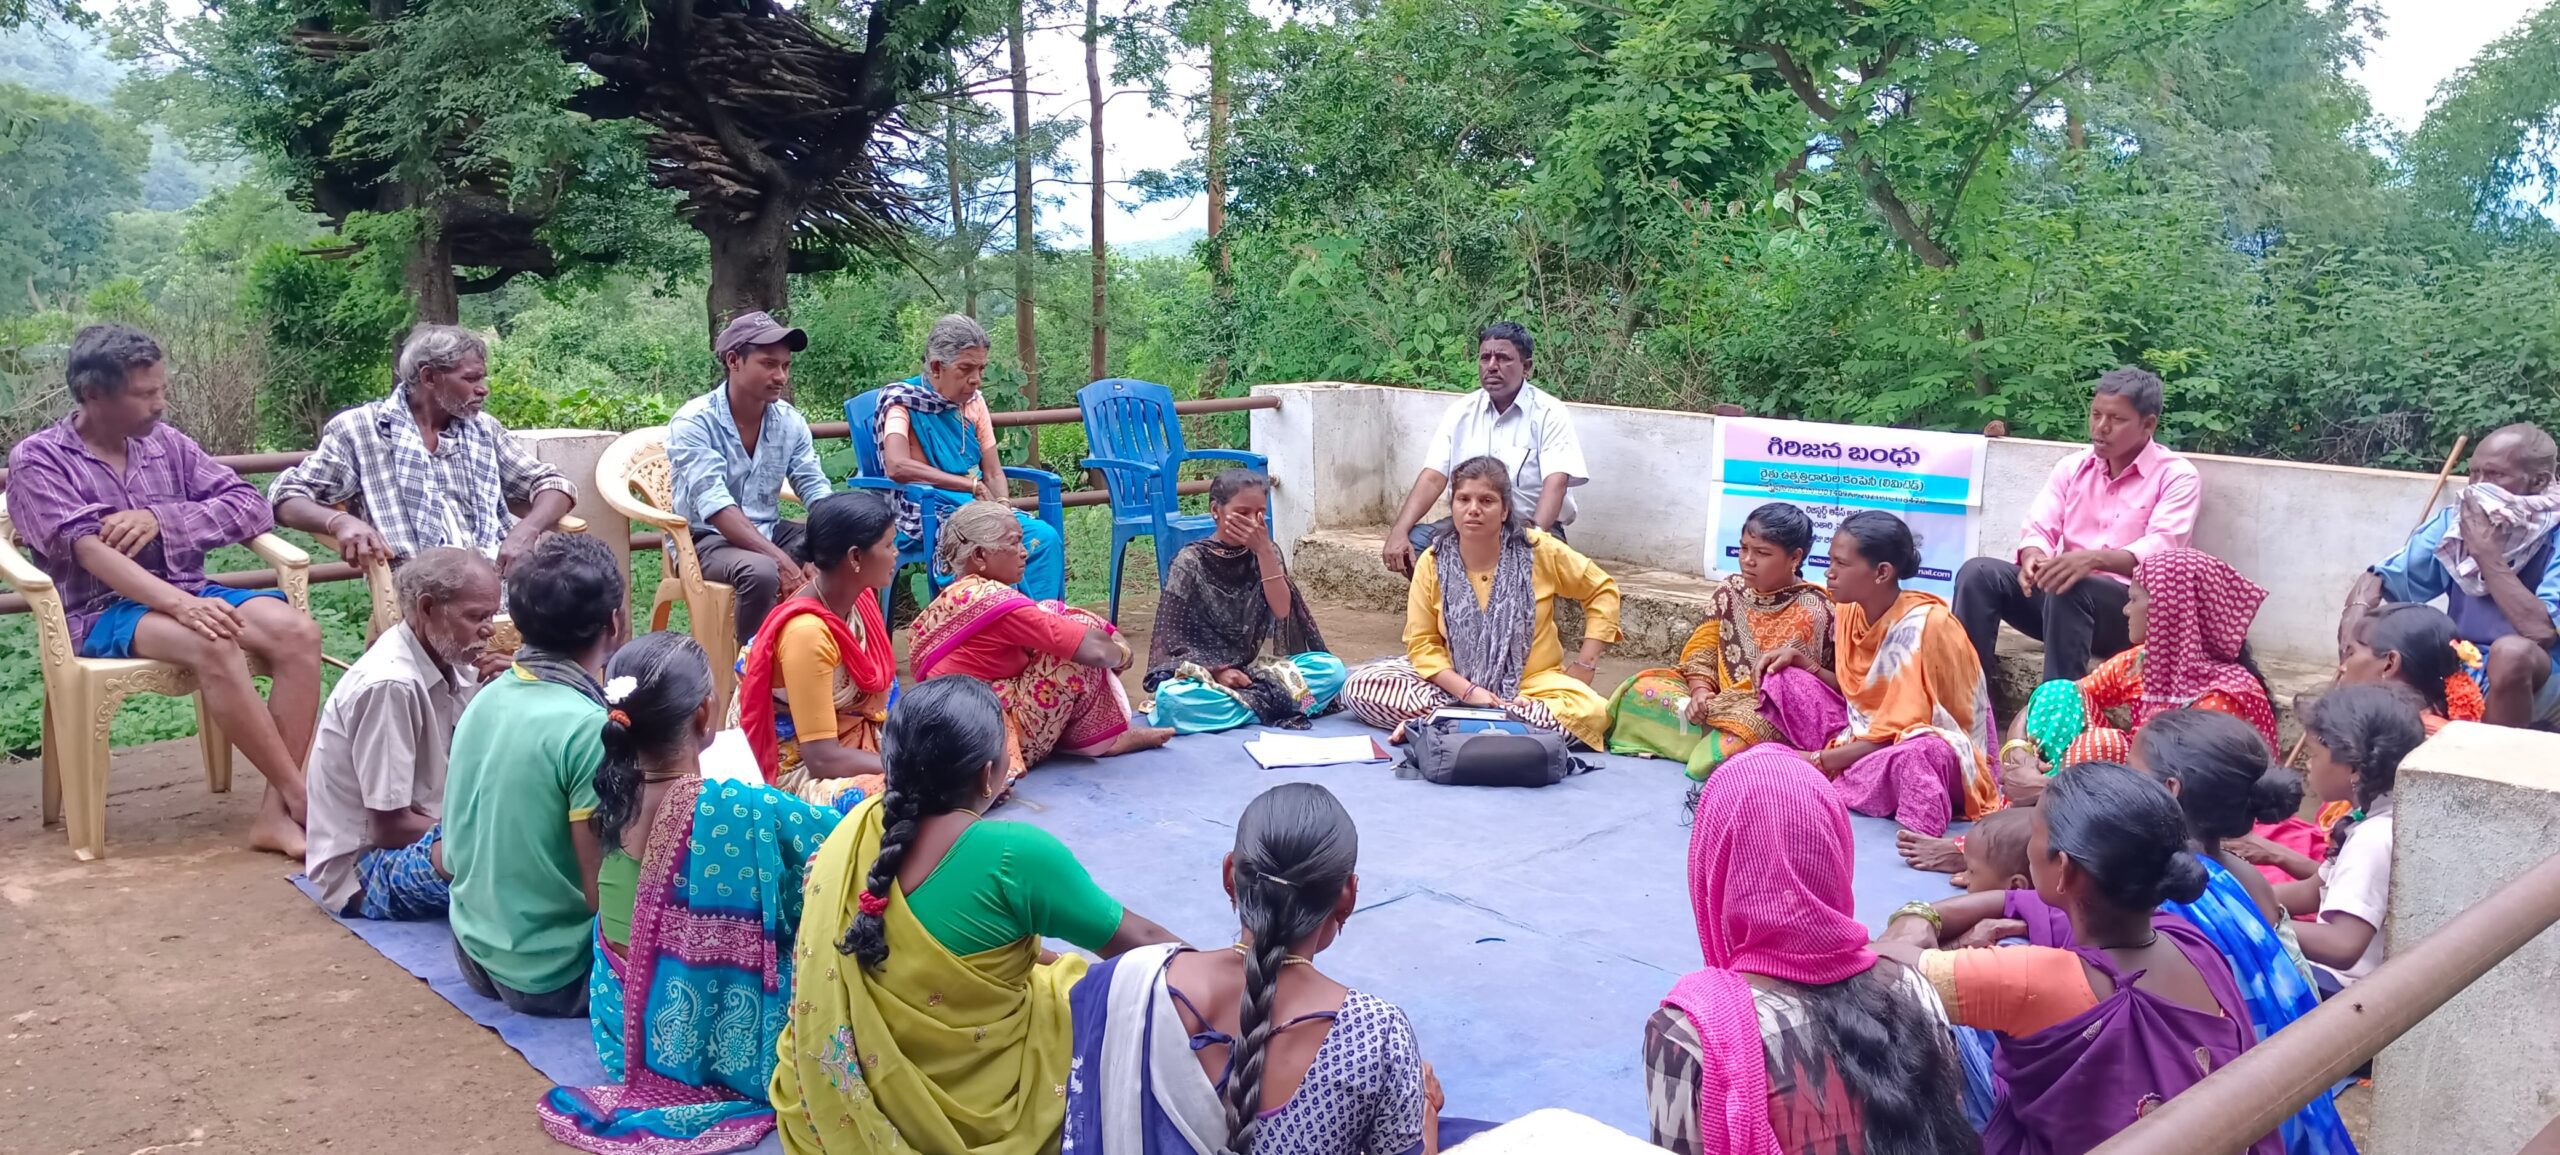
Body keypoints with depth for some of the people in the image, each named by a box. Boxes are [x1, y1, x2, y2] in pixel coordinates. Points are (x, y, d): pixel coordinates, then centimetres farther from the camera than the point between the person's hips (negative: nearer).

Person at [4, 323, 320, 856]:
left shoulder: (166, 442, 12)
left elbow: (252, 508, 4)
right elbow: (89, 551, -17)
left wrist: (160, 518, -13)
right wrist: (177, 602, -32)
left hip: (188, 594, 5)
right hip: (102, 612, -5)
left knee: (297, 632, -25)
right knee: (212, 645, -36)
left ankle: (277, 812, -28)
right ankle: (304, 800, -29)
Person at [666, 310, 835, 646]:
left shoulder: (790, 422, 1)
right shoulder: (694, 423, -16)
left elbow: (817, 492, -4)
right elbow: (716, 508, -26)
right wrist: (781, 559, -36)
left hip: (770, 532, 6)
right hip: (706, 539, -6)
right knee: (761, 572, -36)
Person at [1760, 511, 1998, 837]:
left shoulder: (1919, 626, -23)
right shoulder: (1851, 612, -1)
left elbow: (1896, 733, -23)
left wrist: (1818, 760, -18)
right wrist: (1800, 660, -2)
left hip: (1934, 752, -8)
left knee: (1918, 753, -44)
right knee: (1784, 679, -3)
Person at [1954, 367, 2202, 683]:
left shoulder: (2177, 476, -2)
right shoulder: (2072, 466, 14)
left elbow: (2160, 550, -17)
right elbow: (2039, 528, 5)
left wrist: (2094, 558, -37)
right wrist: (2033, 556, -22)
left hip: (2131, 609, -5)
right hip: (2066, 588, 5)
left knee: (2071, 590, -38)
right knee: (1979, 573, -20)